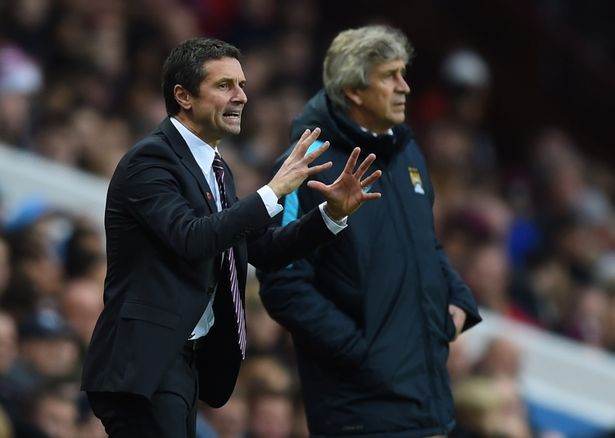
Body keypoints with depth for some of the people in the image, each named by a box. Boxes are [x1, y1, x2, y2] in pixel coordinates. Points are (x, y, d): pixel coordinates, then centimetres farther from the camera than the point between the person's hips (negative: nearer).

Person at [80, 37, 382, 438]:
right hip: (144, 364, -9)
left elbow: (264, 251, 14)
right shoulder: (150, 160, -12)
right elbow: (190, 238, -27)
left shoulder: (214, 167, 16)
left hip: (185, 360, 9)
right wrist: (274, 191, -24)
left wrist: (333, 213, 1)